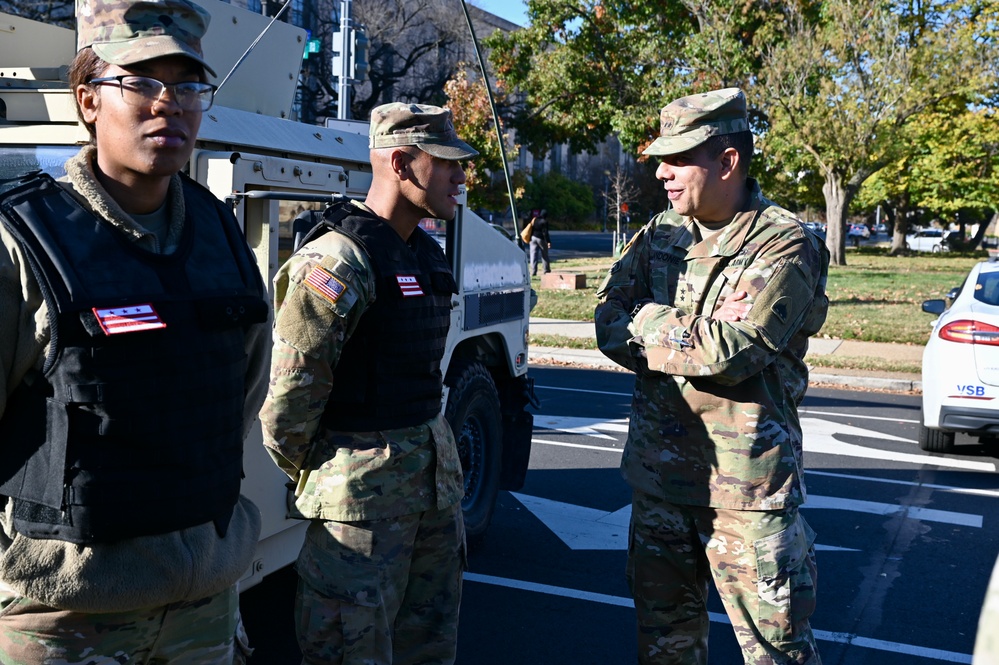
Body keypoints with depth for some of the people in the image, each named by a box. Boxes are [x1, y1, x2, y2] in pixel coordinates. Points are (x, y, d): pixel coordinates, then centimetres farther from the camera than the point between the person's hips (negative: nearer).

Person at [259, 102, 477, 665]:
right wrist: (310, 476, -5)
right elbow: (292, 392, -18)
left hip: (435, 465, 9)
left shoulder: (427, 253, 10)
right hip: (364, 482, -8)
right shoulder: (339, 261, -19)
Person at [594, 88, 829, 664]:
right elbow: (610, 328, -2)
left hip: (747, 483, -6)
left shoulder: (786, 246, -12)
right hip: (658, 471, 6)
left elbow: (727, 353, -24)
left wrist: (648, 325, -9)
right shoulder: (661, 236, 8)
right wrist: (699, 328, -14)